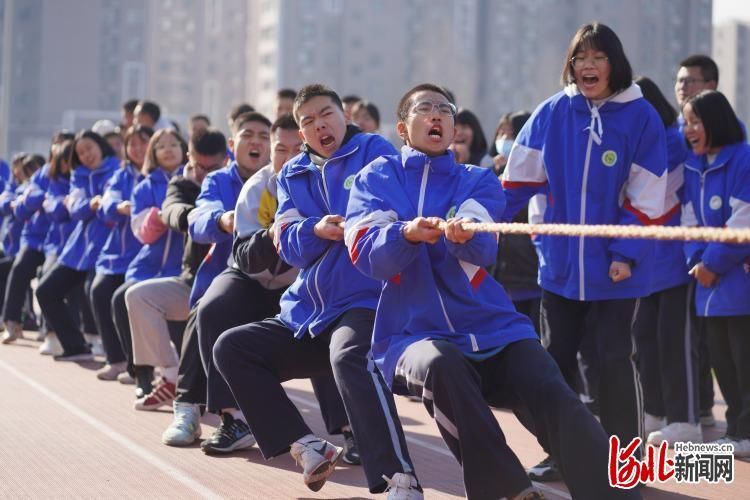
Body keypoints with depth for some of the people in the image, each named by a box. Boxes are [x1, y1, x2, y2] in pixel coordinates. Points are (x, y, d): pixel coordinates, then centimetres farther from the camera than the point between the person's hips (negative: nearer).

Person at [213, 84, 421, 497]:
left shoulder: (373, 151, 0)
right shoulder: (292, 175, 15)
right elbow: (289, 247, 3)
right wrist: (314, 231, -17)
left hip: (365, 302, -8)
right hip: (306, 314, 8)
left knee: (349, 358, -38)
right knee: (231, 348, 3)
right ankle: (306, 446, -4)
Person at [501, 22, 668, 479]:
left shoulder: (641, 117, -8)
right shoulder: (553, 113, 1)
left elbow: (646, 195, -9)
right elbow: (520, 177, 4)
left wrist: (626, 252, -15)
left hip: (615, 265, -4)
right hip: (560, 261, 4)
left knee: (615, 359, -2)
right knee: (556, 357, 10)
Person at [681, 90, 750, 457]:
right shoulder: (692, 166, 12)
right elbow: (690, 220, 11)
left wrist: (714, 263, -13)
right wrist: (697, 261, -5)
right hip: (709, 280, 8)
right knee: (720, 358, 11)